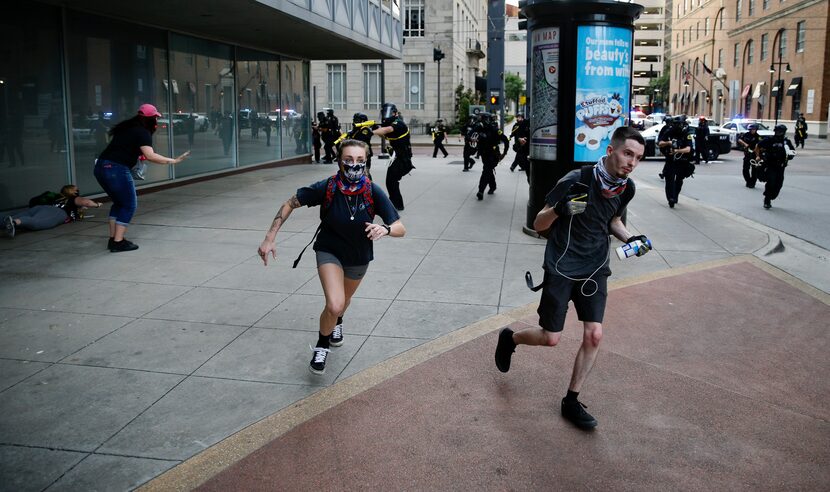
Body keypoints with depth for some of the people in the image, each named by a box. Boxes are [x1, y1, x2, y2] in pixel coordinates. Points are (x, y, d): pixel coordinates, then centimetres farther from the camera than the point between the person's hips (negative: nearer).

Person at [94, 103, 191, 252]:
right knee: (129, 205, 3)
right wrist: (172, 161, -17)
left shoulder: (126, 128, 19)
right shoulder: (143, 132, -7)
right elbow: (150, 156, -19)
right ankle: (118, 242, 2)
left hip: (101, 166, 9)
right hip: (117, 169, -9)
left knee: (119, 202, 22)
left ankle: (113, 238, 23)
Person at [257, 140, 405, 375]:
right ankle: (322, 346, 9)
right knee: (334, 305, -22)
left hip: (359, 257, 2)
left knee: (344, 300, 27)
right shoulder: (326, 188, -27)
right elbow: (289, 204, -14)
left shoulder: (374, 192, -25)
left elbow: (401, 229, -23)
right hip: (329, 251, -2)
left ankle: (337, 322, 64)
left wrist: (385, 229, -46)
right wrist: (270, 238, -20)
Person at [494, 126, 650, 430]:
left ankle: (571, 402, 14)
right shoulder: (576, 181, -20)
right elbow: (538, 225, -13)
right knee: (550, 338, 0)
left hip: (594, 269, 5)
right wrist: (558, 210, -35)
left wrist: (630, 239, -1)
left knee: (594, 335, -4)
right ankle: (510, 338, 33)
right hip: (561, 267, -5)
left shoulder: (626, 188, -2)